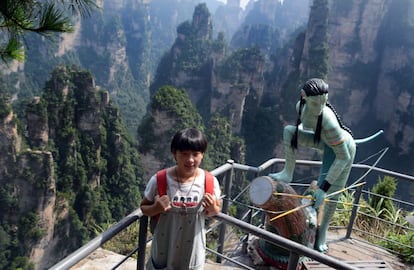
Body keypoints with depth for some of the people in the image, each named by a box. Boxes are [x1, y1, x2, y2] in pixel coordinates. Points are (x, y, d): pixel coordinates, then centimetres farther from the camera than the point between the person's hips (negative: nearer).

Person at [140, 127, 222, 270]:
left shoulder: (210, 182, -17)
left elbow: (217, 209, 1)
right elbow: (144, 207, -4)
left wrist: (212, 209, -23)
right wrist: (156, 208, -26)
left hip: (192, 247, 1)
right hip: (164, 246, 0)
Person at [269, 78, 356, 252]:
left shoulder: (329, 122, -42)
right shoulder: (301, 105, -23)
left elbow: (344, 157, -34)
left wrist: (323, 188, -34)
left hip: (344, 148, -6)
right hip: (325, 140, 6)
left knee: (332, 194, -4)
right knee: (288, 130, -14)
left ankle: (322, 231, 21)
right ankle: (287, 174, -4)